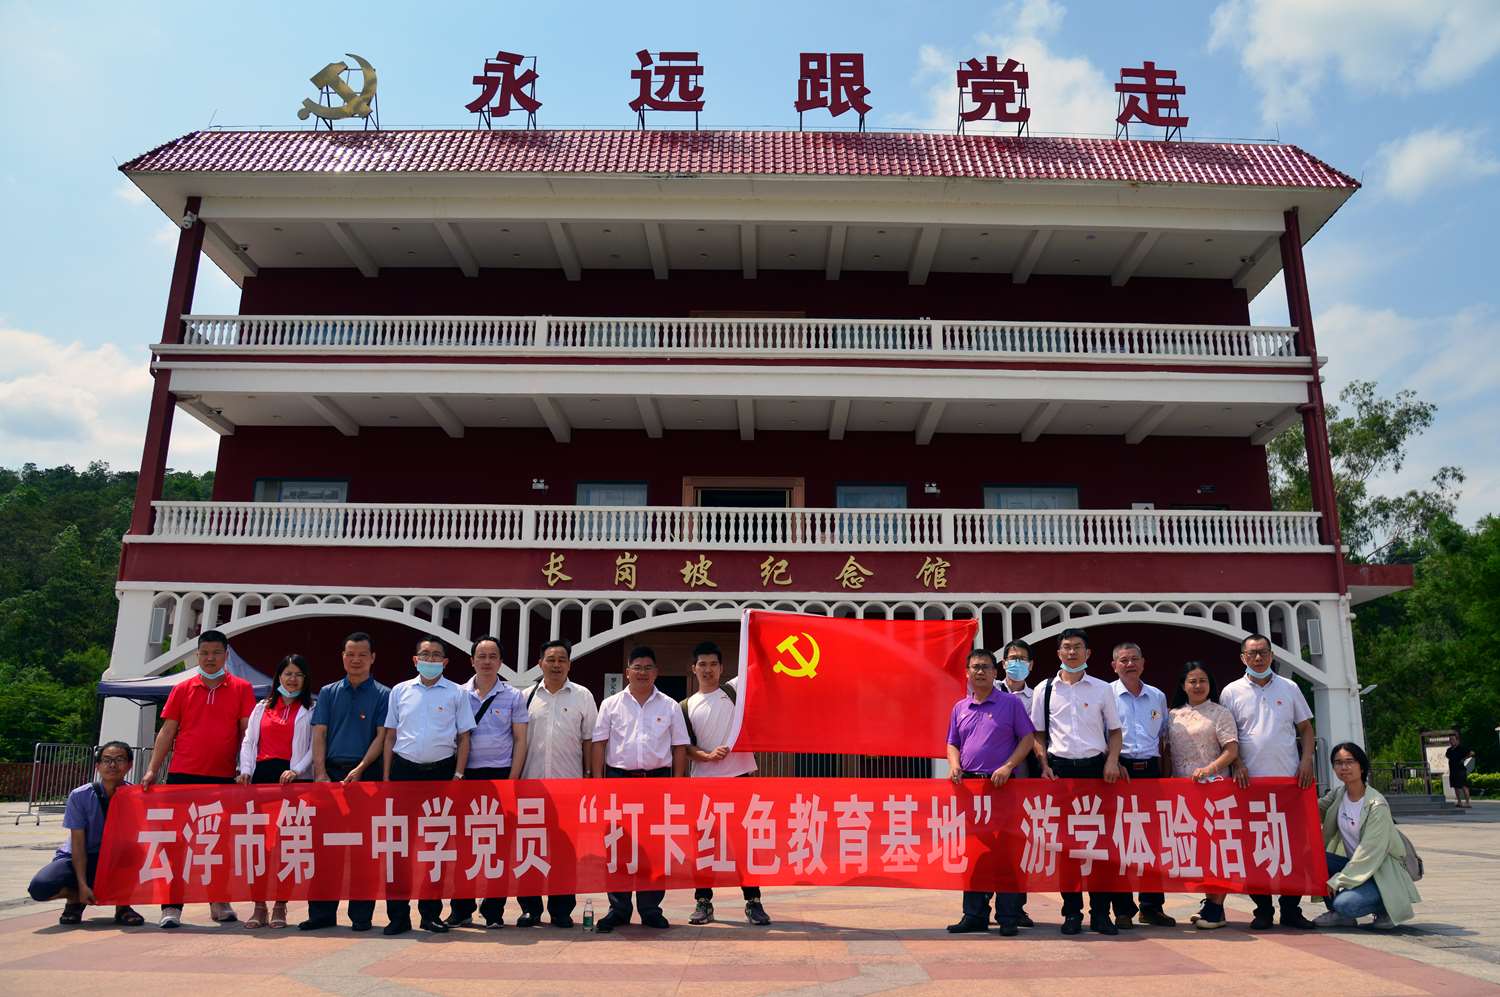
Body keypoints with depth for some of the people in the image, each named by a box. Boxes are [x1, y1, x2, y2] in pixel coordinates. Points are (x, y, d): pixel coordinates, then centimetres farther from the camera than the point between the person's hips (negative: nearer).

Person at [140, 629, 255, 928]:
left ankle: (219, 901, 18)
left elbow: (247, 731, 2)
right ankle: (171, 906, 5)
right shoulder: (182, 690, 7)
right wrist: (152, 769, 1)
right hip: (182, 776, 1)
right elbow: (167, 732, 7)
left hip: (224, 778, 0)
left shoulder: (242, 689, 4)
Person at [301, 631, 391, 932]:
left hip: (365, 774, -3)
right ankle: (322, 912, 12)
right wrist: (321, 773, -7)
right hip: (330, 773, 3)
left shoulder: (382, 695, 5)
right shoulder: (328, 693, 13)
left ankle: (361, 915, 8)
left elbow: (382, 736, -3)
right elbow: (319, 734, 6)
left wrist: (360, 769, -15)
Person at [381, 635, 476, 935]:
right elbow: (390, 736, 11)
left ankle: (431, 913, 15)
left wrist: (458, 775, -4)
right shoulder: (400, 691, 9)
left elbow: (464, 738, 4)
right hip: (404, 770, 1)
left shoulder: (457, 693, 4)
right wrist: (387, 776, 5)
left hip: (441, 771, -1)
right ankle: (398, 915, 8)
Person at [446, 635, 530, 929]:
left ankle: (494, 911, 11)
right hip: (465, 775, 1)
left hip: (500, 774, -1)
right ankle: (461, 909, 14)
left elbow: (520, 741, 3)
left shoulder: (513, 696, 3)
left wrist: (512, 780, -4)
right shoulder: (458, 694, 6)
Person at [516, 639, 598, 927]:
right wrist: (515, 776, 4)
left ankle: (561, 909, 13)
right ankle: (530, 908, 17)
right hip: (531, 782, 1)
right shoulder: (527, 696, 8)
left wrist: (589, 776, 0)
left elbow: (589, 739, 5)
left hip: (569, 783, -1)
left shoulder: (583, 696, 5)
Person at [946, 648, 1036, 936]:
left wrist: (1007, 767, -13)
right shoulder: (960, 708, 14)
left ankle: (1008, 917, 5)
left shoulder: (1011, 703, 3)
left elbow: (1027, 739, -1)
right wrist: (954, 765, -2)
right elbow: (952, 744, 19)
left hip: (1002, 785, -4)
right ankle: (975, 915, 14)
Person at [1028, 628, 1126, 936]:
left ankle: (1101, 912, 8)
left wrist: (1112, 761, -4)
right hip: (1060, 768, 0)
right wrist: (1045, 766, -2)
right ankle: (1072, 912, 11)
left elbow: (1114, 730, 11)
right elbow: (1038, 733, 10)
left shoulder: (1102, 689, 7)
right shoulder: (1045, 690, 7)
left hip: (1095, 767, 0)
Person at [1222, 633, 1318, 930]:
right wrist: (1237, 764, -9)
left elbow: (1306, 728, 12)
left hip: (1290, 778, 1)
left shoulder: (1289, 688, 9)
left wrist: (1306, 760, -3)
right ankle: (1262, 909, 10)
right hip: (1250, 780, -1)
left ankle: (1291, 908, 12)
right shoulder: (1232, 692, 4)